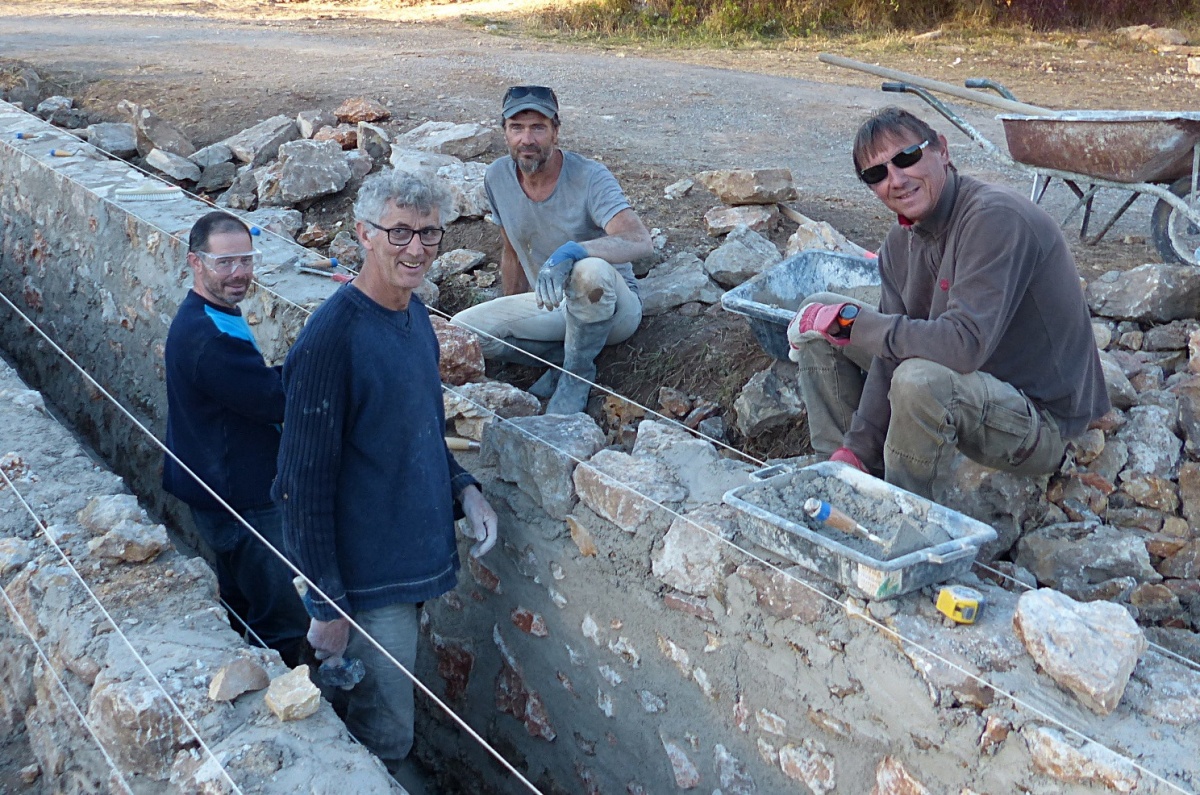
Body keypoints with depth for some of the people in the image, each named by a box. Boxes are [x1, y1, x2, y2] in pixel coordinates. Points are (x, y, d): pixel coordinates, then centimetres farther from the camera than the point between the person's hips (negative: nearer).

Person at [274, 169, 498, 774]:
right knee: (383, 741, 7)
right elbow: (305, 484, -21)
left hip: (411, 557, 8)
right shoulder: (331, 339, -24)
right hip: (365, 580, -8)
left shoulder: (414, 314, 2)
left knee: (381, 729, 25)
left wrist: (463, 488, 0)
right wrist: (326, 606, -19)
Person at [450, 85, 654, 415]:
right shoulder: (498, 176, -4)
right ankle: (562, 355, 0)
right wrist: (510, 321, 17)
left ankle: (579, 370, -13)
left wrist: (570, 251, -51)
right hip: (551, 306, 5)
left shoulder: (590, 177, -22)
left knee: (590, 270, -41)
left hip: (614, 309, -5)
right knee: (461, 329, -16)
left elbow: (641, 242, -37)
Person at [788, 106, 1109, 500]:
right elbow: (893, 351, 0)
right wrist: (856, 450, -9)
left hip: (1042, 419, -8)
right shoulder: (901, 242, 0)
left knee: (921, 378, -40)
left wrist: (848, 320, -26)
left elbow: (965, 345, -36)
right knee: (817, 317, 5)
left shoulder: (995, 217, -26)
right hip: (967, 384, 9)